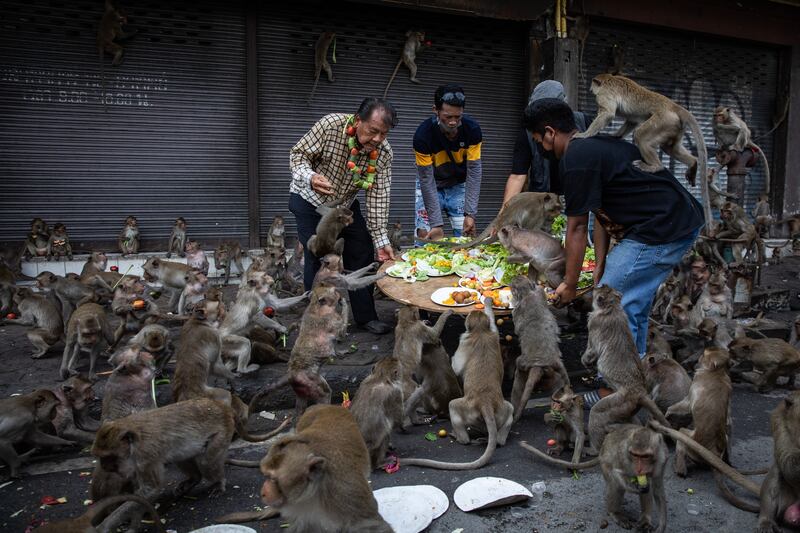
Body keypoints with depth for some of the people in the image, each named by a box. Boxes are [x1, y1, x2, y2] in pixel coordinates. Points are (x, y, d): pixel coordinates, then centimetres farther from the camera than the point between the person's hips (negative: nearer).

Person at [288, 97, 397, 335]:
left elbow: (378, 196, -15)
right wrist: (310, 177, -43)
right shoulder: (330, 125, -29)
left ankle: (366, 317, 16)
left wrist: (381, 240, -18)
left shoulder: (384, 152, -18)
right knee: (318, 259, -7)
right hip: (310, 201, -4)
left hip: (346, 204, 4)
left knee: (362, 255, 2)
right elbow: (298, 154, -20)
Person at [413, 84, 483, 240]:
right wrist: (437, 223, -27)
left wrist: (470, 213, -27)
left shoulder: (472, 129, -22)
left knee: (467, 234, -5)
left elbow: (474, 170, -20)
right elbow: (427, 180, -25)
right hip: (430, 186, -2)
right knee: (424, 234, -11)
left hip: (459, 186, 2)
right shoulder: (423, 135, -28)